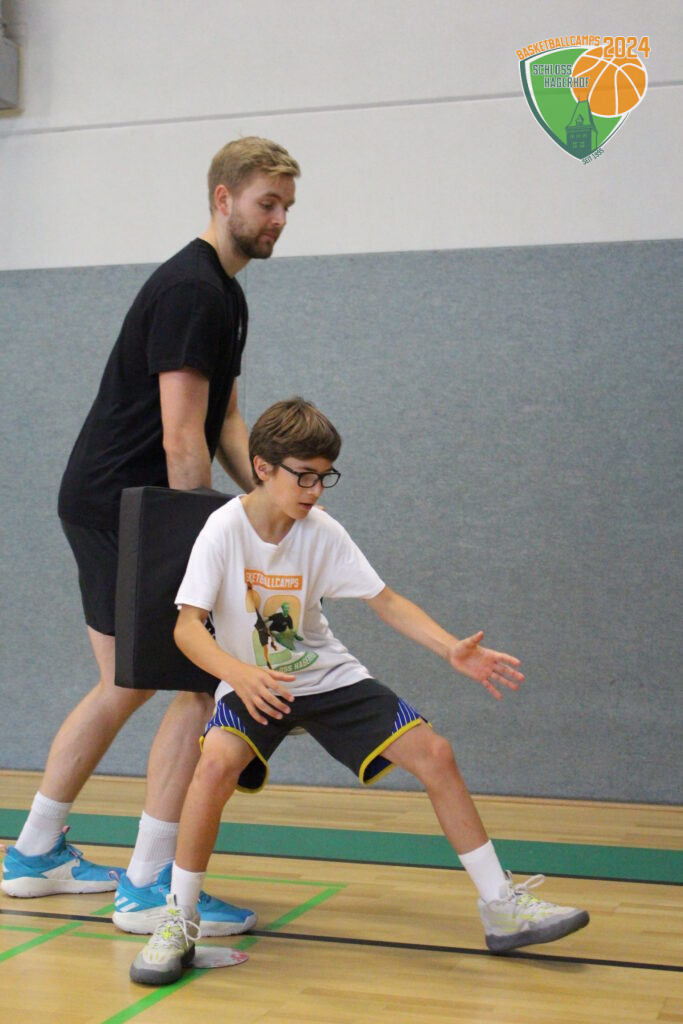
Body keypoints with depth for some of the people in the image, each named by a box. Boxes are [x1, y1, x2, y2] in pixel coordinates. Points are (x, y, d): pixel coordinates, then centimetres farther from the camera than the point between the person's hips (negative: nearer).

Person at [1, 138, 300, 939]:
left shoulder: (223, 294, 17)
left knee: (125, 687, 18)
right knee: (202, 685, -9)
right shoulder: (192, 289, -15)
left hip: (106, 509, 11)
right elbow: (181, 439, -20)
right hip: (121, 506, -11)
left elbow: (225, 423, 18)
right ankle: (147, 887, -3)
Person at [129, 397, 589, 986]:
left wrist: (452, 649, -18)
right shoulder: (225, 529, -16)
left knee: (434, 754, -8)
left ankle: (501, 907, 5)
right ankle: (179, 922, -15)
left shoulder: (323, 533, -7)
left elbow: (384, 600, -4)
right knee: (218, 761, -34)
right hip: (252, 684, -3)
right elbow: (188, 626, -22)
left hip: (326, 675, 3)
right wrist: (240, 673, -41)